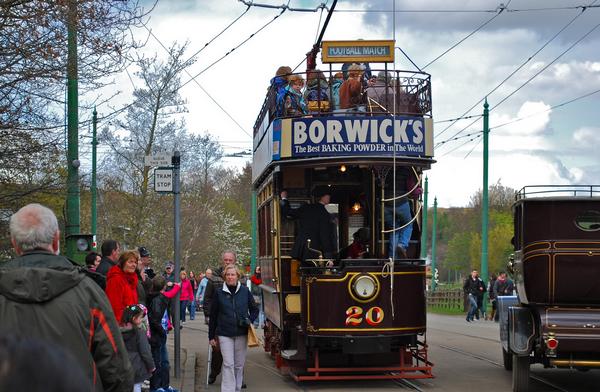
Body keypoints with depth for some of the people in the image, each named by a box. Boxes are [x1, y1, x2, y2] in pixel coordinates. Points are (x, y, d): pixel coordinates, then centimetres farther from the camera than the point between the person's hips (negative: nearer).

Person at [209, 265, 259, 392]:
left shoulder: (245, 291, 3)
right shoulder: (219, 292, 1)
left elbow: (255, 310, 14)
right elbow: (213, 315, 6)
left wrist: (249, 321, -5)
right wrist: (211, 336, 6)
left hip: (241, 334, 2)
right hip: (224, 333, -2)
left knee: (239, 365, 8)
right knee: (228, 364, -8)